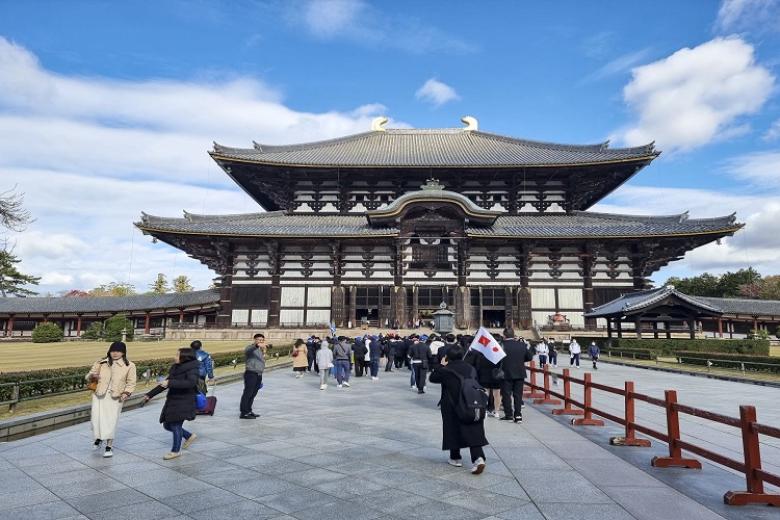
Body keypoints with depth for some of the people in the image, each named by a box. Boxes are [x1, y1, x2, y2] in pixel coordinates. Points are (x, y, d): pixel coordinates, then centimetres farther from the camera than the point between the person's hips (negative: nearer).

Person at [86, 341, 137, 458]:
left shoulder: (129, 366, 2)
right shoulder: (101, 363, 6)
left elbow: (131, 383, 4)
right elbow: (89, 376, 11)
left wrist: (126, 393, -11)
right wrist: (92, 376, -13)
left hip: (115, 397, -2)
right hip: (99, 395, 2)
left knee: (111, 421, -3)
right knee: (96, 418, 2)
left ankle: (109, 446, 11)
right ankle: (98, 438, 34)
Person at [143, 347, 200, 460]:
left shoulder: (192, 369, -15)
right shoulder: (175, 368, 9)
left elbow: (191, 383, -35)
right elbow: (164, 384, 18)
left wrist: (170, 383, -37)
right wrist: (150, 395, 17)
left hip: (183, 403, -8)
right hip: (172, 401, 9)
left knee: (176, 425, -2)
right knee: (167, 425, 14)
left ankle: (175, 451, 19)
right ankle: (189, 436, 32)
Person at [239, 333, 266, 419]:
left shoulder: (261, 350, 22)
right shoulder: (251, 348, -7)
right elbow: (247, 350, -33)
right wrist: (257, 345, -52)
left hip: (258, 375, 9)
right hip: (251, 374, -9)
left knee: (253, 394, 12)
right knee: (247, 393, -8)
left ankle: (249, 411, 21)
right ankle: (243, 413, -7)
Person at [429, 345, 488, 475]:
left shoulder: (445, 370, -8)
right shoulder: (470, 368, 4)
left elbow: (432, 378, 7)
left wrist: (441, 365, 13)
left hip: (452, 407, -3)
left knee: (453, 431, 13)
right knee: (473, 432, 2)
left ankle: (455, 458, 23)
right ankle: (478, 458, -13)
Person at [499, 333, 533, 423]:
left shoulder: (502, 345, -16)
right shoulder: (522, 345, -4)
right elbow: (530, 357, 1)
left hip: (507, 374, -3)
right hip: (520, 374, 4)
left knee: (506, 394, 8)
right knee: (518, 395, 10)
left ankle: (509, 415, 10)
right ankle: (518, 415, 8)